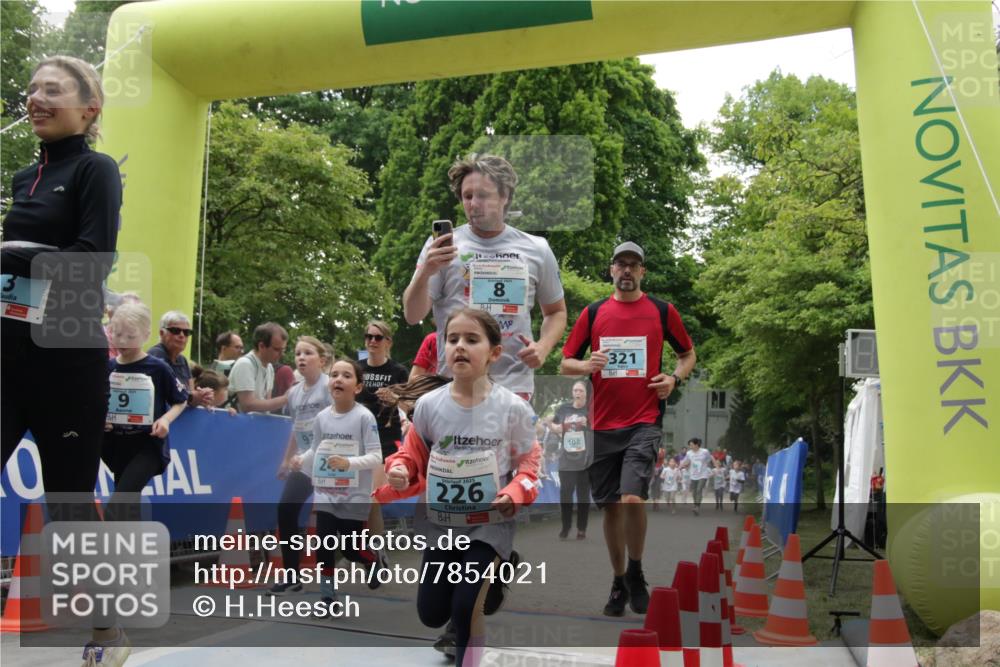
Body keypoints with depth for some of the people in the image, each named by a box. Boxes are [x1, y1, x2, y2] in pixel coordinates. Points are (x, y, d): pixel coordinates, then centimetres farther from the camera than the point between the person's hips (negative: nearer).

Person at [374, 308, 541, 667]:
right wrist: (399, 471, -18)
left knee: (466, 610, -10)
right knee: (430, 615, 13)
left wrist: (516, 493, -20)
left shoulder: (513, 408, -13)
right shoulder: (428, 405, -9)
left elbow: (530, 462, -3)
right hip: (440, 522, 3)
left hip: (489, 523, -3)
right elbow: (413, 455, 3)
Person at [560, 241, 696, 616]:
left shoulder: (662, 311, 5)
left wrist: (674, 378, -3)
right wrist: (586, 365, -12)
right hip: (603, 424, 2)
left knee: (633, 498, -19)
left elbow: (688, 353, 17)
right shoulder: (592, 313, 8)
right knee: (610, 507, 8)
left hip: (644, 421, -2)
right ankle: (618, 582, 26)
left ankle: (636, 575, 5)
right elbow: (565, 363, 10)